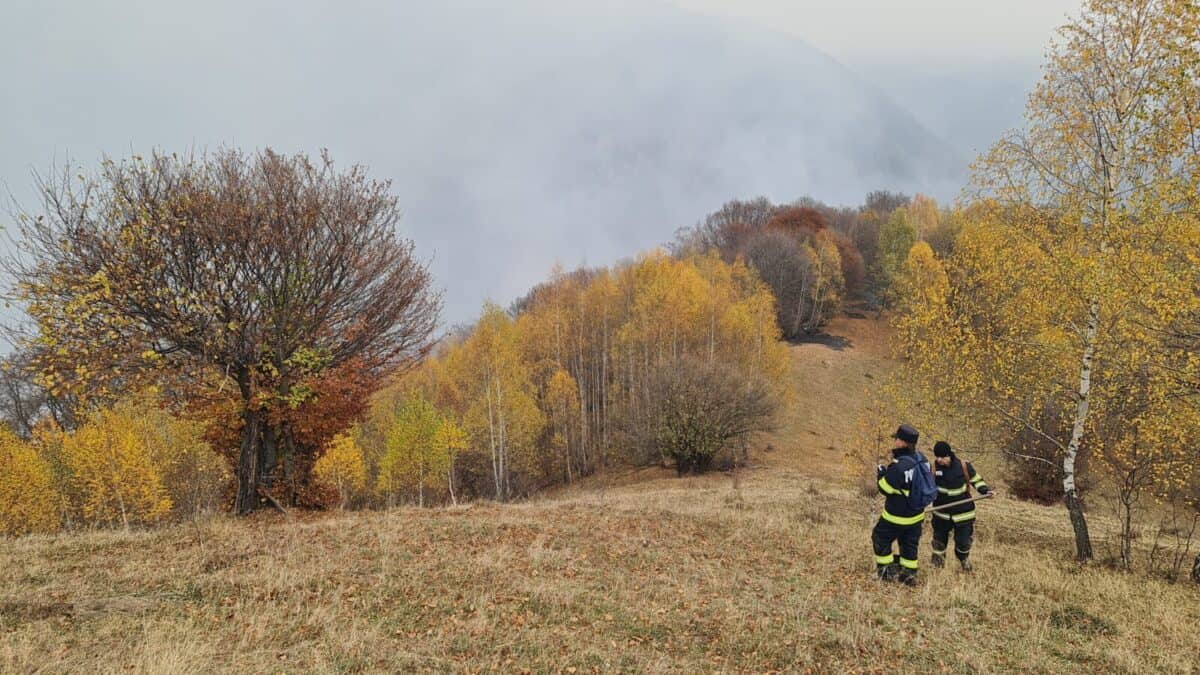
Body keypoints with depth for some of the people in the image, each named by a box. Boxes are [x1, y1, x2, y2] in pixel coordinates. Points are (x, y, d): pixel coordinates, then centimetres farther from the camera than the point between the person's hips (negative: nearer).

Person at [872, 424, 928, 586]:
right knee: (909, 544, 20)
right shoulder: (921, 460, -4)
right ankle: (909, 574, 27)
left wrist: (881, 474, -4)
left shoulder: (899, 466, -30)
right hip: (916, 514, 7)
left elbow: (886, 488, -21)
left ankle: (887, 571, 19)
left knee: (881, 539, 14)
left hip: (897, 516, -7)